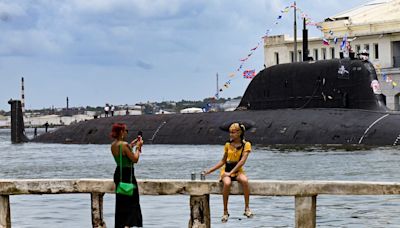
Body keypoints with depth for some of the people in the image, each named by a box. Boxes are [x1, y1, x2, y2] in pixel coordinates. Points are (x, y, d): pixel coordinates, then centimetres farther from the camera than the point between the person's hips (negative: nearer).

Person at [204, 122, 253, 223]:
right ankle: (225, 212, -23)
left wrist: (231, 172, -23)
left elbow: (242, 161, -13)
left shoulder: (246, 145, -3)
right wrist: (210, 170, 9)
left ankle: (247, 208, -24)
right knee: (227, 183, -34)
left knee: (245, 181, -37)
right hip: (226, 170, 2)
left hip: (238, 171, -2)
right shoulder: (228, 145, 8)